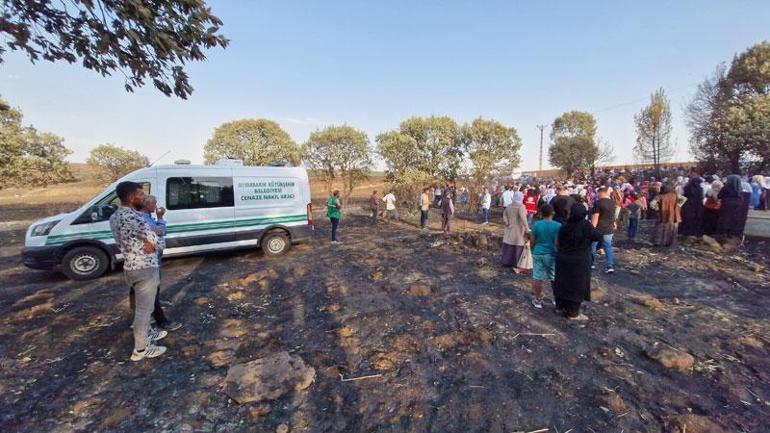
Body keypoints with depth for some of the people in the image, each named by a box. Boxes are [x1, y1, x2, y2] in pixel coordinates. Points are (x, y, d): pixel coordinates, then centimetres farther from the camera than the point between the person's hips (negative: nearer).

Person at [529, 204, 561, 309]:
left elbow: (532, 241, -2)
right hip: (551, 255, 0)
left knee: (537, 278, 7)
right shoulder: (558, 225, -10)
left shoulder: (536, 224, -7)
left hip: (538, 254, 1)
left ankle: (538, 300, 17)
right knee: (554, 278, 16)